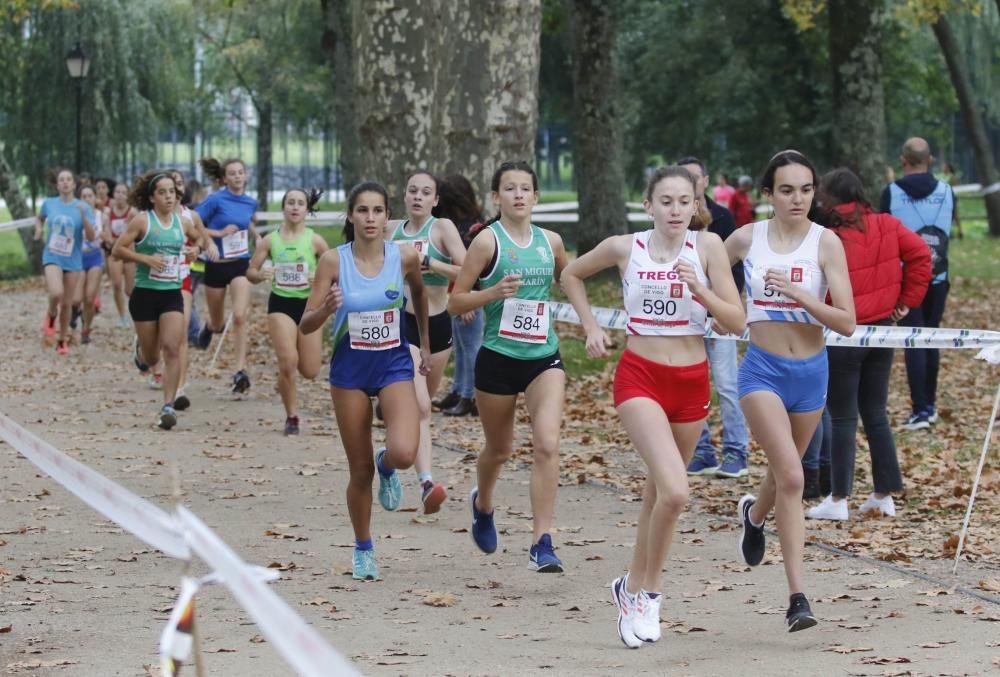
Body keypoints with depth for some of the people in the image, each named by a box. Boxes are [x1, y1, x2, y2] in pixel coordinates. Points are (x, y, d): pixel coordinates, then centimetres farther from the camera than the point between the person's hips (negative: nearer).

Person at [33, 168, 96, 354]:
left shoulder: (83, 207, -7)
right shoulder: (49, 203, -2)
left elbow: (91, 237, -13)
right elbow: (39, 218, 21)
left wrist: (83, 216, -26)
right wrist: (38, 228, 0)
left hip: (73, 261, 1)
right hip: (52, 257, -1)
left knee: (67, 302, 7)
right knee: (56, 293, -26)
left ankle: (62, 340, 25)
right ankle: (51, 316, 7)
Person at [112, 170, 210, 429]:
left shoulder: (182, 223, 6)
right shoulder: (142, 220, -6)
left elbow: (200, 239, 26)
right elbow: (118, 249, -8)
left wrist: (196, 249, 4)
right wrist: (146, 258, -19)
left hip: (172, 294, 2)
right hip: (145, 294, -2)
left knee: (172, 349, -15)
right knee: (151, 358, 9)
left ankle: (168, 405, -13)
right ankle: (141, 348, 47)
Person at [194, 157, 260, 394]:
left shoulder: (250, 202, 4)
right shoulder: (215, 200, -11)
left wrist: (257, 238, 10)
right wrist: (219, 233, -19)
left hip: (241, 265, 2)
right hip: (217, 266, -2)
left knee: (239, 316, -18)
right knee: (218, 323, 14)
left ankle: (241, 371, -16)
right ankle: (209, 327, 54)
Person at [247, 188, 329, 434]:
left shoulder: (315, 240, -2)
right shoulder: (270, 240, 0)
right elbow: (250, 272, 5)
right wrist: (261, 274, -17)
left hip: (309, 304, 1)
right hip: (281, 304, 0)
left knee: (310, 371, 2)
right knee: (287, 363, -15)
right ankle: (291, 416, 1)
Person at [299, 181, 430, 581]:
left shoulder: (405, 257, -7)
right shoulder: (333, 261, -10)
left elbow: (419, 293, 16)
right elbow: (305, 326, -8)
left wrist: (425, 344, 24)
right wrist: (326, 309, -30)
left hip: (395, 364, 0)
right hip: (350, 368, 0)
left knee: (404, 453, -23)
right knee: (360, 471, 6)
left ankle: (387, 467, 15)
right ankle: (363, 549, 27)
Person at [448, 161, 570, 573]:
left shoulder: (551, 242, 5)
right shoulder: (488, 241, -7)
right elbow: (455, 303, -8)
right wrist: (494, 292, -23)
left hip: (544, 357, 2)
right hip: (498, 357, -2)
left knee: (547, 443, -18)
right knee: (499, 449, 15)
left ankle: (541, 544, -16)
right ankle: (482, 504, 49)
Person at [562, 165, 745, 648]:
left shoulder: (708, 246, -5)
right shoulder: (624, 248, -4)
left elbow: (737, 322, -7)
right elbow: (572, 275, 16)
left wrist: (700, 289, -22)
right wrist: (591, 327, 7)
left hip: (692, 381, 3)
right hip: (640, 377, -3)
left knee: (660, 490, 15)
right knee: (674, 491, -21)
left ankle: (636, 588, 34)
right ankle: (646, 589, -3)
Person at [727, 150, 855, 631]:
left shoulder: (825, 243, -8)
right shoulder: (746, 239, -4)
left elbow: (847, 323, -14)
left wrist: (797, 293, -25)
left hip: (810, 372, 2)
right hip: (762, 371, -2)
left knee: (784, 473, 20)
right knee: (791, 477, -18)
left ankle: (754, 515, 56)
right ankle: (797, 596, -16)